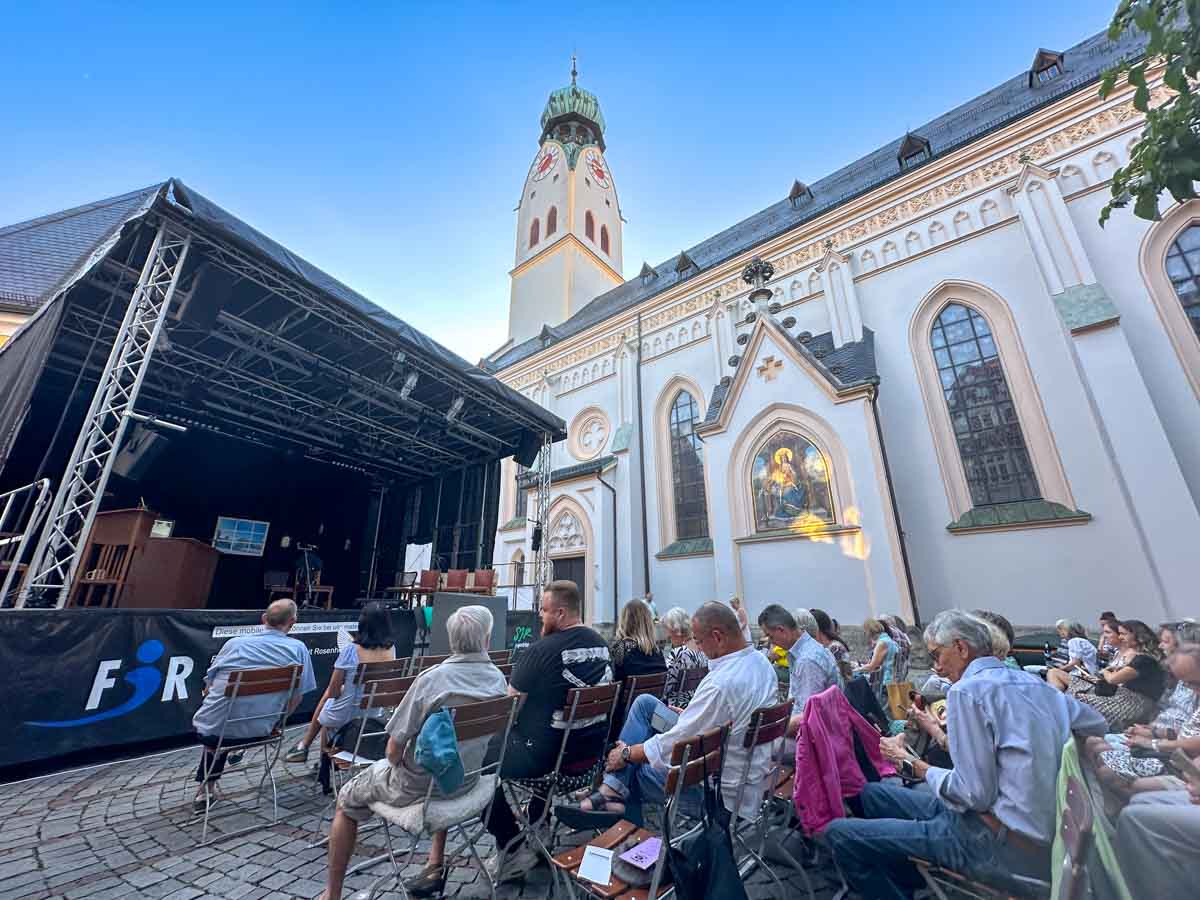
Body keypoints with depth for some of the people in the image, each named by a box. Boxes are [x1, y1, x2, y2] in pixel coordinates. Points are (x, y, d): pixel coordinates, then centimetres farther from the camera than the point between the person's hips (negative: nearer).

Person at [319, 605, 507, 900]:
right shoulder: (499, 679, -12)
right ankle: (436, 865, 35)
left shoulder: (432, 679, -28)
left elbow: (395, 746, -19)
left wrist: (394, 765, 4)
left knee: (347, 800, 21)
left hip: (417, 786, -4)